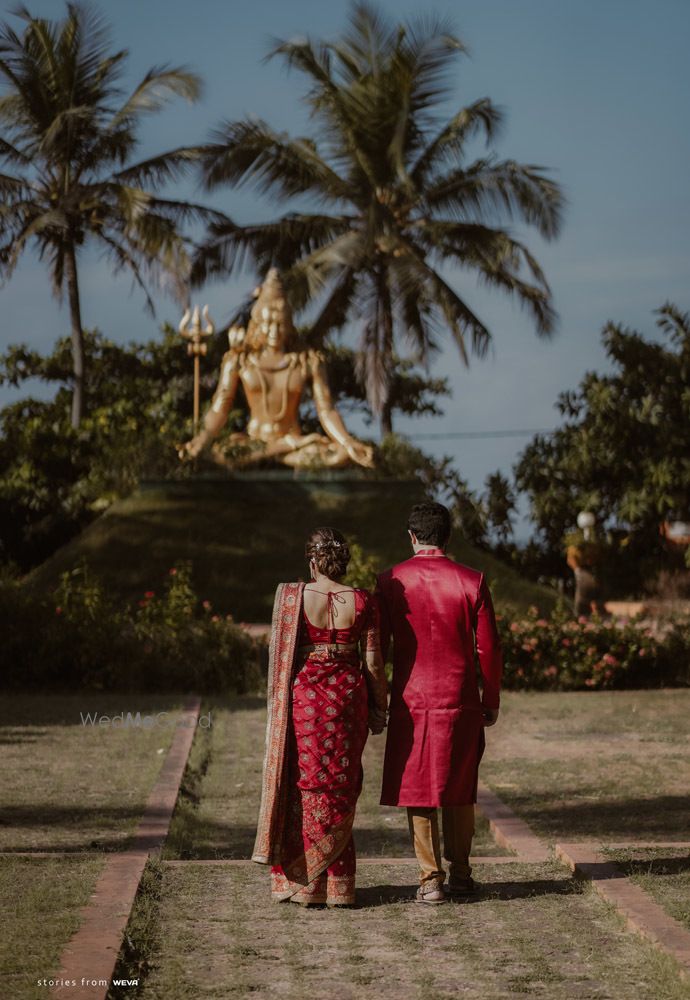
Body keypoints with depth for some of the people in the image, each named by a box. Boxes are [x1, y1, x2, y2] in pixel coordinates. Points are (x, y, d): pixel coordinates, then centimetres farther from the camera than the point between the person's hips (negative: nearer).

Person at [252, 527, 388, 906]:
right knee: (340, 789, 11)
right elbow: (372, 662, -1)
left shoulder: (293, 596, -7)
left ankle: (297, 880, 13)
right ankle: (335, 884, 13)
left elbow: (283, 656, -4)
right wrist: (379, 708, 10)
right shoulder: (362, 602, -3)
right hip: (348, 695, 1)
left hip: (304, 694, -1)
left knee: (303, 787, 10)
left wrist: (278, 705, 7)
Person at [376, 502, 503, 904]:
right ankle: (460, 873, 20)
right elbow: (490, 647, -3)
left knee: (418, 790, 5)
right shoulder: (472, 581, -4)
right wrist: (491, 700, 8)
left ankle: (431, 881, 3)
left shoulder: (391, 581, -4)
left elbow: (378, 645, -2)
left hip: (411, 700, -1)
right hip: (460, 700, 1)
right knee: (459, 789, 15)